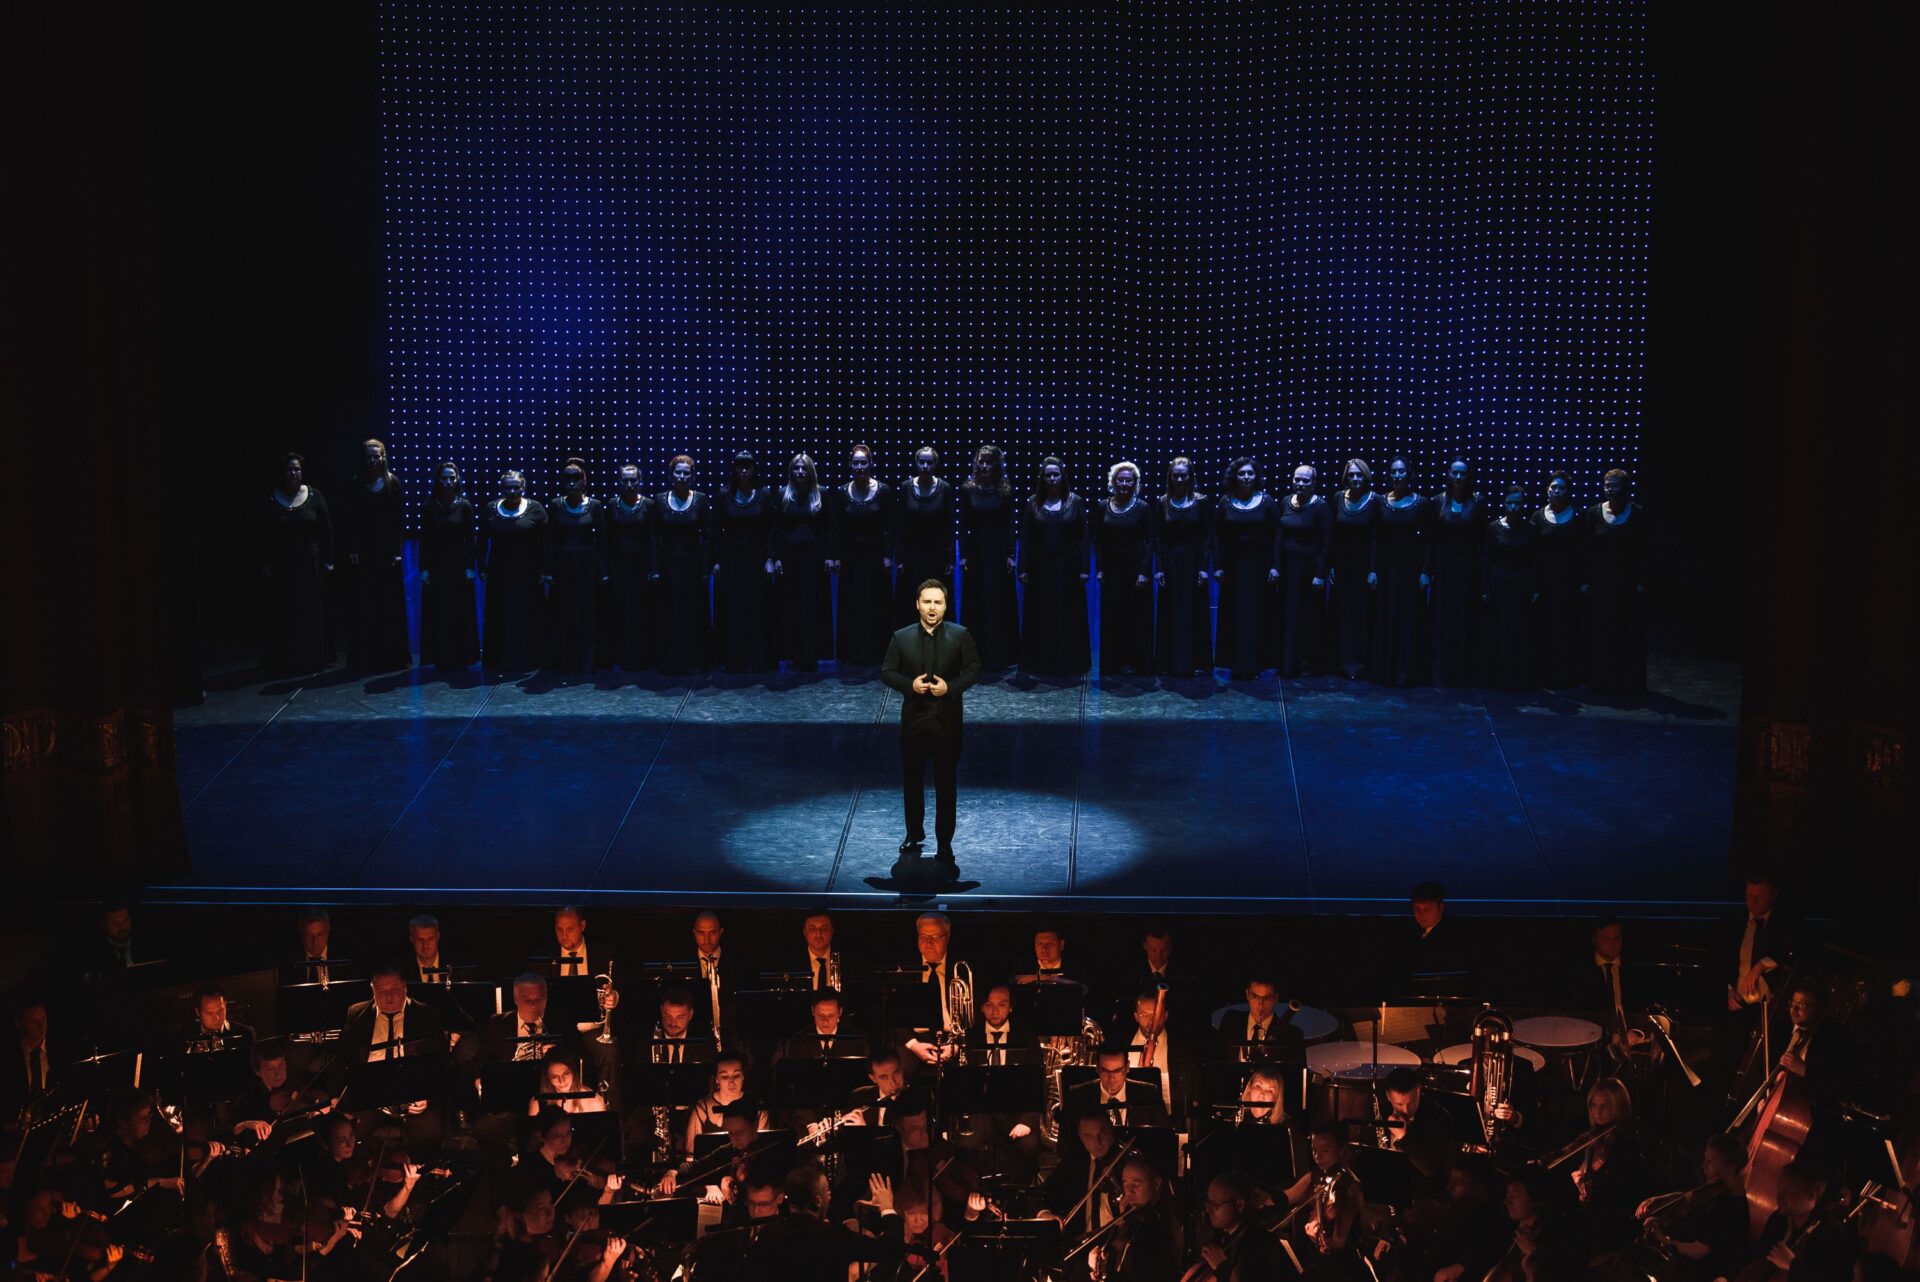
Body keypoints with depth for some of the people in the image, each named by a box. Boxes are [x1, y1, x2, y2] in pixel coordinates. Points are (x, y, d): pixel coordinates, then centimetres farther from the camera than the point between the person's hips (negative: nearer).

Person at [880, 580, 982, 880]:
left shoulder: (960, 635, -2)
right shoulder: (901, 637, 1)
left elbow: (973, 669, 0)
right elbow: (886, 672, 4)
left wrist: (951, 686, -16)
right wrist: (909, 684, -14)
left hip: (947, 720, -2)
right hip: (913, 719, 2)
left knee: (946, 785, 2)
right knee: (912, 782, 11)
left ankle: (945, 847, 8)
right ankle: (914, 837, 27)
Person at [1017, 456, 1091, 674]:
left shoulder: (1075, 502, 1)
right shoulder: (1032, 503, 4)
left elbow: (1083, 537, 0)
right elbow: (1025, 538, 3)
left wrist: (1084, 568, -6)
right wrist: (1024, 569, -2)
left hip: (1068, 568, -1)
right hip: (1041, 568, 1)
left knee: (1069, 616, 3)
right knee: (1040, 617, 4)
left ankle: (1069, 662, 12)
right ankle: (1041, 662, 12)